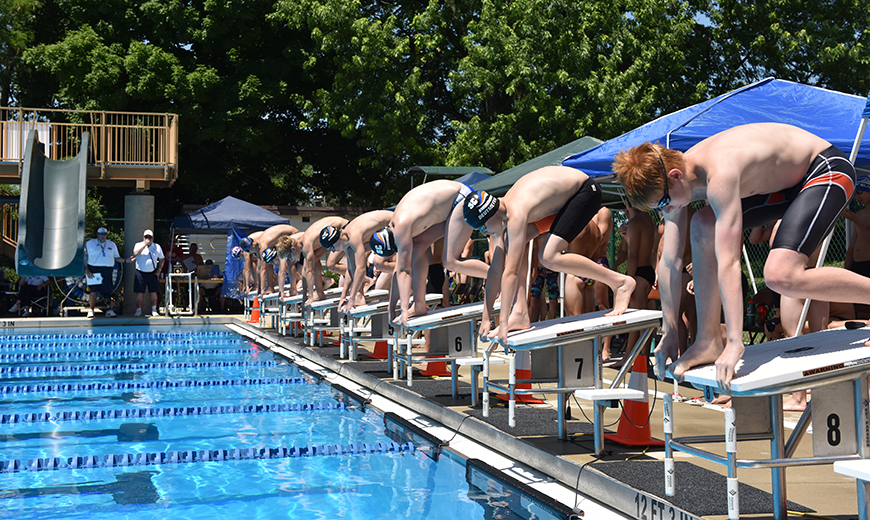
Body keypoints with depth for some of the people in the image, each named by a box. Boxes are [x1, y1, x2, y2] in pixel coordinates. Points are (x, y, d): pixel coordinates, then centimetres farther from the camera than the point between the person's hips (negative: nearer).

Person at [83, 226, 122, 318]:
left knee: (107, 291, -2)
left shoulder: (112, 244, 16)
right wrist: (87, 271, -9)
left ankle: (108, 311, 3)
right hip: (94, 270, -2)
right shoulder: (90, 243, 8)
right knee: (94, 290, -8)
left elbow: (117, 258, 17)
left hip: (107, 271, 2)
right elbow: (85, 258, 3)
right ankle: (91, 310, 2)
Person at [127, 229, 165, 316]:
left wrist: (159, 270, 4)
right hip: (140, 273, -1)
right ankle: (138, 310, 6)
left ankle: (154, 310, 9)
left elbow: (162, 259, 15)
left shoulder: (157, 247, 6)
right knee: (139, 292, -2)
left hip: (152, 273, 1)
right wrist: (145, 244, -22)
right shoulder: (138, 245, 1)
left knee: (153, 292, 2)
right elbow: (136, 253, -20)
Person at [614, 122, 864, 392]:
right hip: (785, 180, 9)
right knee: (704, 226, -7)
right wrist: (669, 333, -2)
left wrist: (734, 343, -40)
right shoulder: (674, 180, -9)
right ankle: (708, 342, -3)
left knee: (780, 276, -26)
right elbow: (670, 261, -6)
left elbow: (728, 263, -39)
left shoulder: (719, 173, -35)